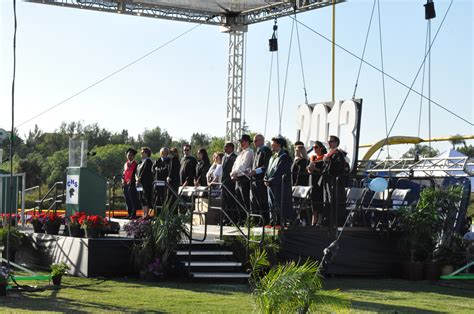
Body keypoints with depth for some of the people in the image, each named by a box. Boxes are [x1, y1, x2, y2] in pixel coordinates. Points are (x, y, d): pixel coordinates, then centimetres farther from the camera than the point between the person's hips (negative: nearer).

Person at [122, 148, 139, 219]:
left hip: (132, 184, -7)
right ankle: (129, 214, 14)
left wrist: (131, 181, -17)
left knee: (133, 199, -6)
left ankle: (134, 214, -3)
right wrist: (123, 180, 4)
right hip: (125, 184, 7)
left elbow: (136, 174, -10)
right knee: (127, 200, 9)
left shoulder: (135, 164, -4)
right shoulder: (126, 164, 17)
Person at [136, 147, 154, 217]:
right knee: (143, 200, 10)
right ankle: (144, 214, 13)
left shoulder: (148, 161, -10)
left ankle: (146, 214, -10)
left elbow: (144, 172, -16)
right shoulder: (142, 162, 19)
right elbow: (138, 171, 23)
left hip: (146, 183, -10)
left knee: (146, 199, -9)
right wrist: (137, 178, 7)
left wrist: (139, 180, -14)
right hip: (141, 184, 10)